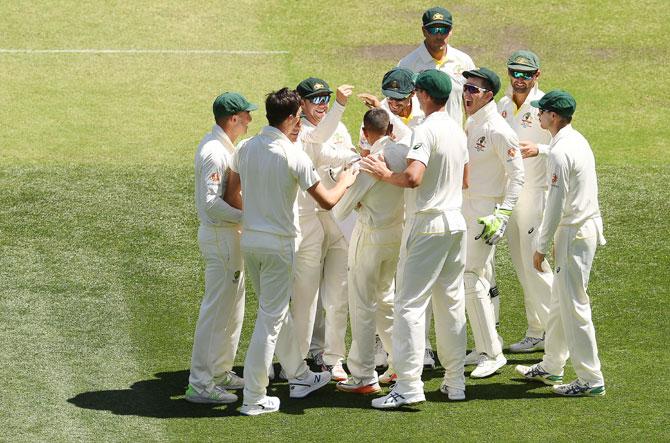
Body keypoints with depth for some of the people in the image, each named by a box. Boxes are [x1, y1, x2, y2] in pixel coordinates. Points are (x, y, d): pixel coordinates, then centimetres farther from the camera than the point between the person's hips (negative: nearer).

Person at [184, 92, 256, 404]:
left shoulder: (224, 146, 13)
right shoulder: (215, 152, -20)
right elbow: (212, 202, -25)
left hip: (229, 235, 11)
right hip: (219, 235, -11)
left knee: (232, 308, 18)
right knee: (216, 309, -8)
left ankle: (221, 372, 28)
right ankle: (200, 384, -6)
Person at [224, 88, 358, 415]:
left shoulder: (246, 149, 2)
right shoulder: (293, 155, -15)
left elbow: (231, 197, 9)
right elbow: (327, 201, -10)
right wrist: (344, 183, 10)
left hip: (250, 239, 7)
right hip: (278, 243, -7)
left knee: (278, 311, 20)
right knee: (271, 318, -1)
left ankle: (300, 376, 34)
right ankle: (253, 398, -1)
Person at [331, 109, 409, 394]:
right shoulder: (406, 153, -2)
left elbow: (341, 207, -12)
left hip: (371, 235, -6)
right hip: (399, 233, 6)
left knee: (363, 305, 1)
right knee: (384, 298, 22)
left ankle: (363, 378, 3)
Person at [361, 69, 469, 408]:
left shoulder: (426, 132, -16)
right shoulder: (458, 131, 11)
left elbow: (413, 177, -29)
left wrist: (385, 174, -13)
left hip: (427, 225, -8)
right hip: (456, 222, 8)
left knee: (410, 304, -7)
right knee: (452, 302, 13)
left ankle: (408, 385, -12)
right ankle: (455, 381, 16)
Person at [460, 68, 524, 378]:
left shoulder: (498, 130, -16)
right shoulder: (470, 125, 12)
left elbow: (517, 175, -16)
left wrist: (501, 215, -22)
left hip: (487, 214, -9)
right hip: (467, 212, 9)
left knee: (472, 281, -11)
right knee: (480, 280, 13)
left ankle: (493, 354, -6)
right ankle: (483, 348, 21)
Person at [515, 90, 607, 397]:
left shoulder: (560, 153, -19)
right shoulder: (578, 141, 12)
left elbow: (556, 205, -19)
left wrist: (541, 247, -13)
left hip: (574, 233, -10)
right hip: (590, 224, 10)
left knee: (574, 306, -5)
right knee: (560, 301, 19)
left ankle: (591, 380, -3)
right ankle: (551, 366, 30)